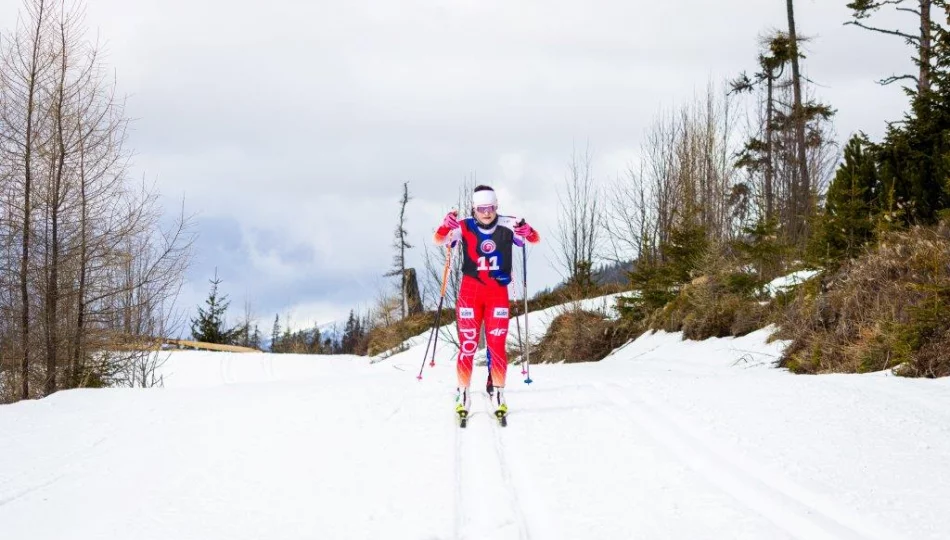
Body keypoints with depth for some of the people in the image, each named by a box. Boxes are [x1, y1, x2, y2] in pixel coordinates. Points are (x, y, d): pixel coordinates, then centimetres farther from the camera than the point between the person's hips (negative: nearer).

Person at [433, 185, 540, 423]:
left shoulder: (506, 226, -4)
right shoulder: (465, 228, -5)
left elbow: (535, 239, 0)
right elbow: (439, 240, -9)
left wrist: (524, 229, -23)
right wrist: (447, 225, -31)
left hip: (498, 291, 1)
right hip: (470, 290, 0)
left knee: (497, 345, -2)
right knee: (468, 343, -2)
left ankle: (498, 394, 8)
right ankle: (463, 395, 6)